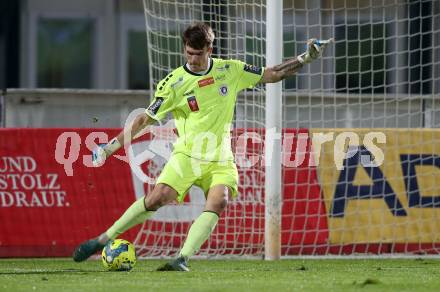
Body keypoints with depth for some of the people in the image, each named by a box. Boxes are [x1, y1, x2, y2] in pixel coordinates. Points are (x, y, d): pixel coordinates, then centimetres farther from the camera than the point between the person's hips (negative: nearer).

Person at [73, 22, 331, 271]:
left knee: (219, 201, -27)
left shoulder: (230, 70, 3)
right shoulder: (174, 83, -5)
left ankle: (183, 259, -30)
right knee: (158, 198, -23)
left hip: (220, 160, 2)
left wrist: (305, 59, 2)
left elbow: (272, 74, 12)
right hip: (187, 155, -2)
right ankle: (103, 240, -10)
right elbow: (146, 119, -4)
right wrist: (111, 146, -12)